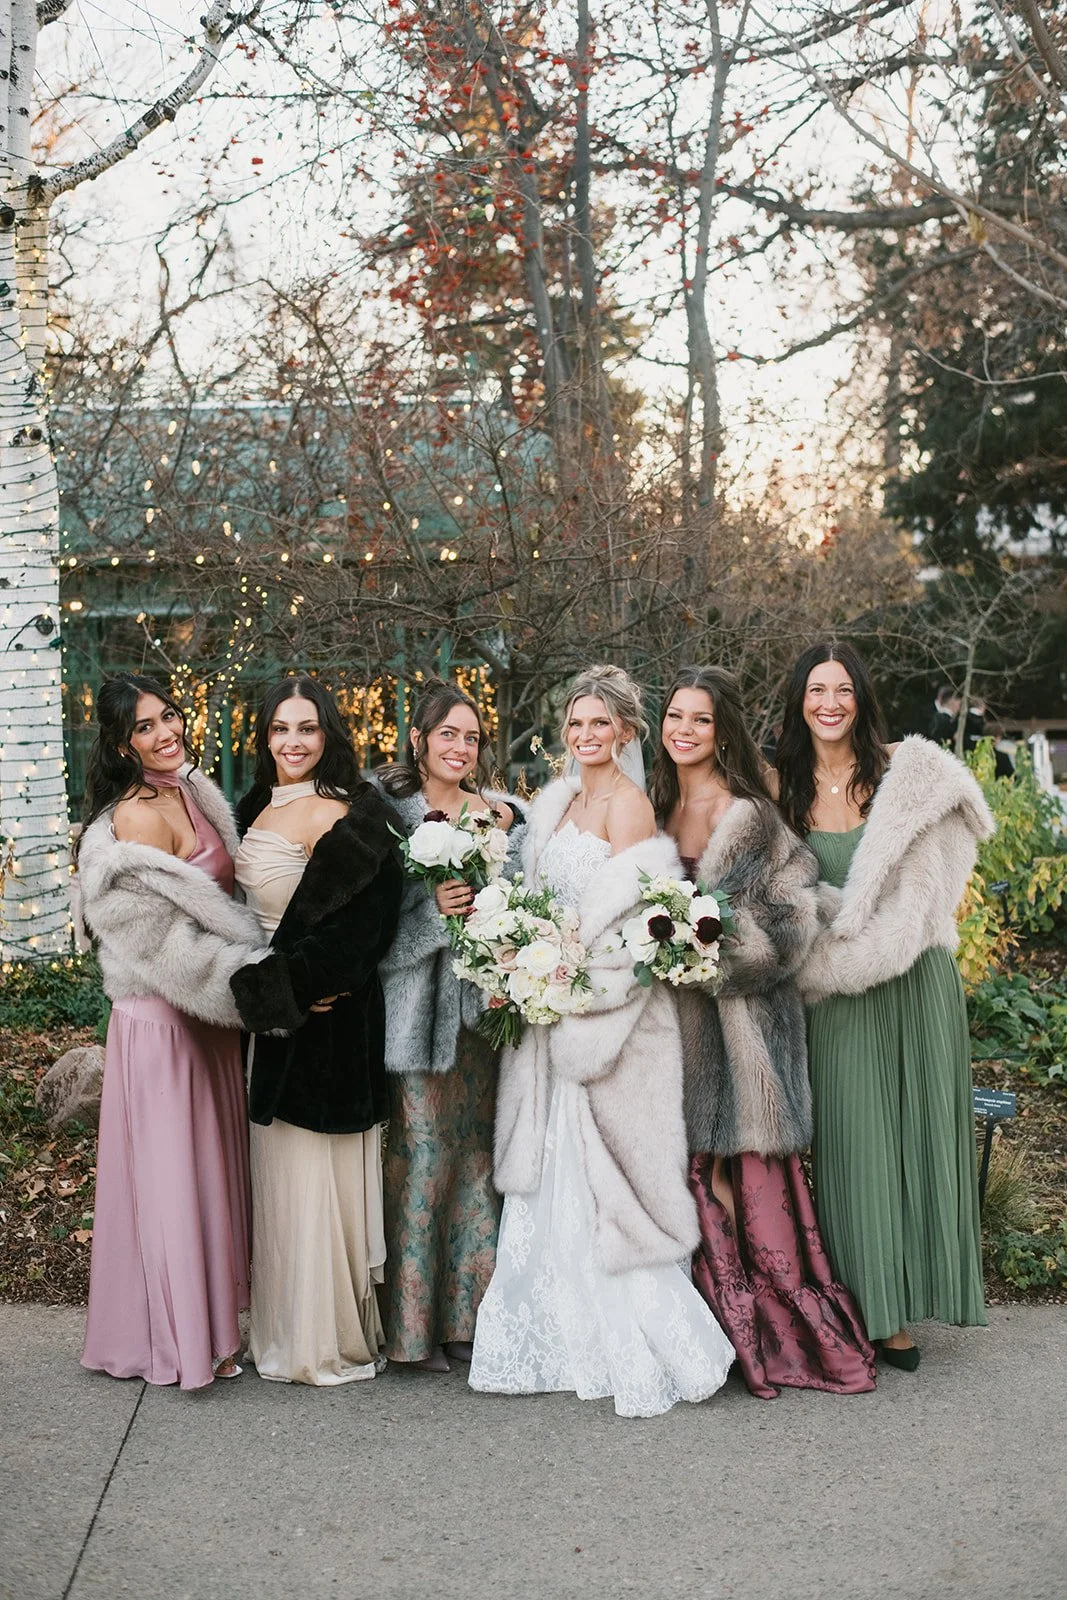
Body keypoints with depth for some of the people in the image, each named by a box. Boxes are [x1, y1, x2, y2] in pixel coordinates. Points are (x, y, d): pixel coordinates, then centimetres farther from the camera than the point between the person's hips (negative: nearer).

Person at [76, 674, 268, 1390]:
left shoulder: (190, 793, 6)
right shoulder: (138, 817, -20)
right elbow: (170, 944, -22)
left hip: (208, 1020, 8)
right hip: (163, 1024, -8)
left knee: (214, 1167, 17)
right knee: (173, 1176, 4)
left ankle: (214, 1315, 32)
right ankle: (184, 1339, 19)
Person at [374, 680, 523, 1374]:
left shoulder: (500, 814, 12)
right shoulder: (389, 812, -1)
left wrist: (501, 839, -6)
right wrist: (433, 910, -20)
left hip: (482, 1001, 4)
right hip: (417, 1005, -4)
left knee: (478, 1154, 8)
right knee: (422, 1156, -2)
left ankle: (470, 1311, 19)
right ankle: (416, 1324, 8)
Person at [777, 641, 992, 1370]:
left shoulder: (908, 771, -3)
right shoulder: (786, 788, 7)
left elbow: (921, 885, -7)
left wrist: (847, 947, -12)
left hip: (912, 979, -2)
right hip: (834, 990, 2)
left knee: (914, 1133, 3)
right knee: (850, 1140, 2)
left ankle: (899, 1308, 12)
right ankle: (861, 1305, 10)